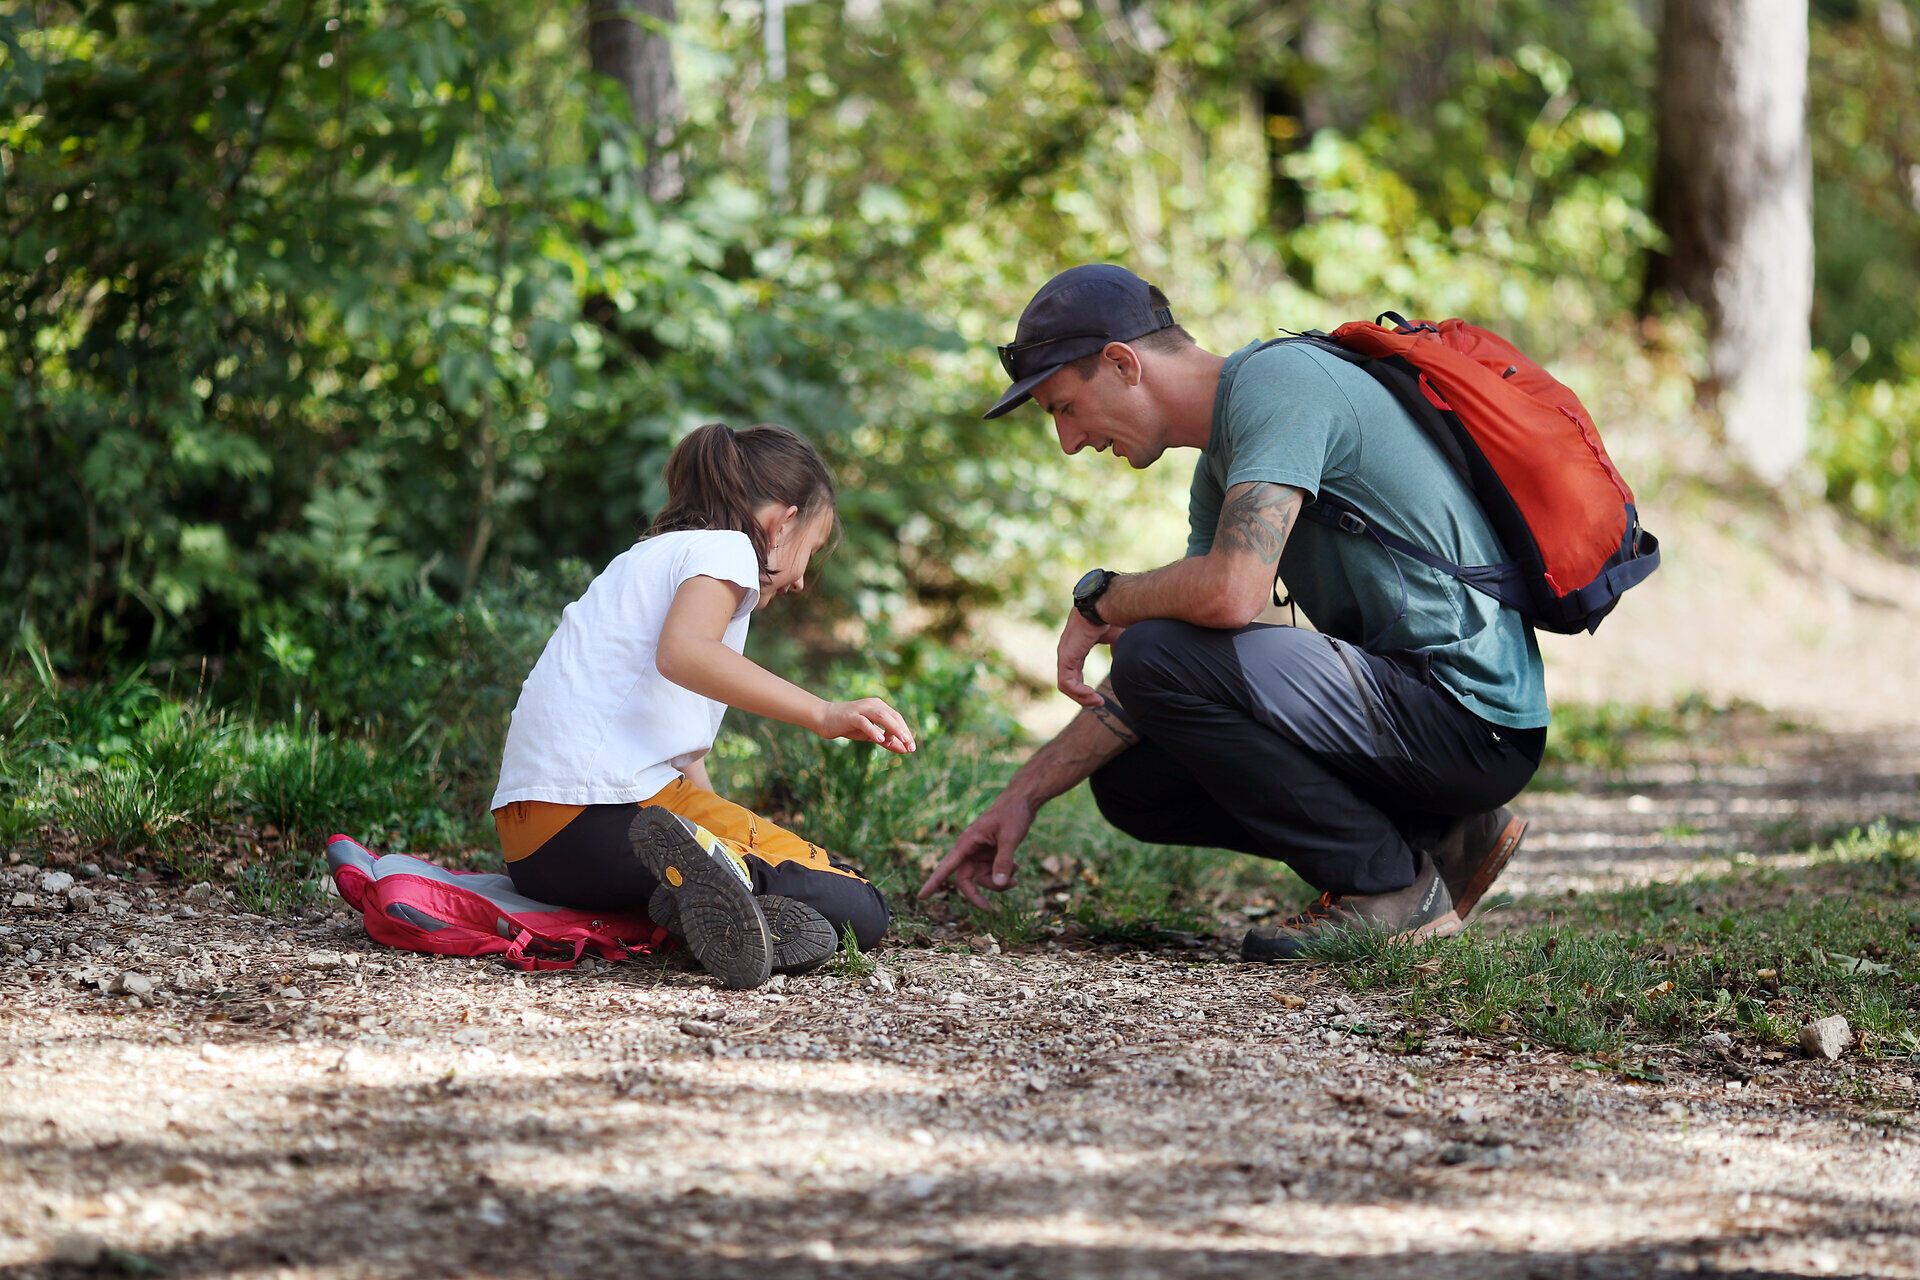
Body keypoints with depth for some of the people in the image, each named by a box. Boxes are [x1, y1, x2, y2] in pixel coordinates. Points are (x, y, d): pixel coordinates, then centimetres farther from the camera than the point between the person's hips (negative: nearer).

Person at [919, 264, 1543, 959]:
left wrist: (1100, 600, -9)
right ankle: (1442, 837, 11)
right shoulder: (1219, 465, 15)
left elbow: (1230, 592, -29)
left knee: (1156, 656, -22)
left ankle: (1389, 885, -9)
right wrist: (1024, 794, 14)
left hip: (1472, 719, -10)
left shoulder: (1274, 380, -15)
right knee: (1131, 783, 14)